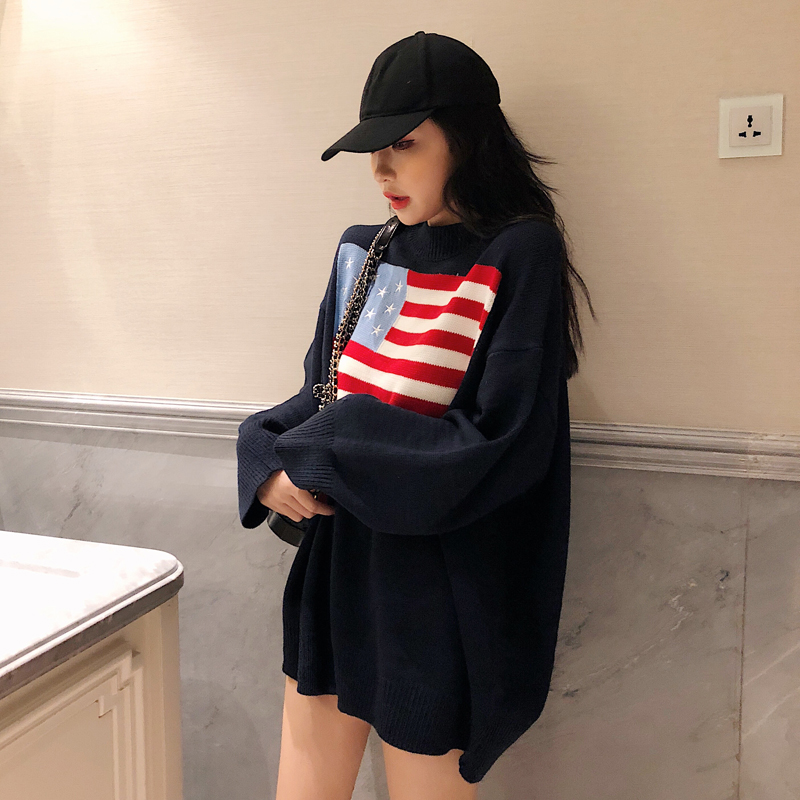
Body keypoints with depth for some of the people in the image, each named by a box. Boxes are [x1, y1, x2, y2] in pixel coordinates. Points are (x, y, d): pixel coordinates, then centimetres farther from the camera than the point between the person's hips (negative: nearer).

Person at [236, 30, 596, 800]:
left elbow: (502, 443, -20)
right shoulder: (361, 252, 4)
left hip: (435, 589, -6)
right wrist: (270, 459, -12)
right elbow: (320, 390, 10)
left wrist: (324, 453, -18)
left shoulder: (520, 255, -14)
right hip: (334, 564, 6)